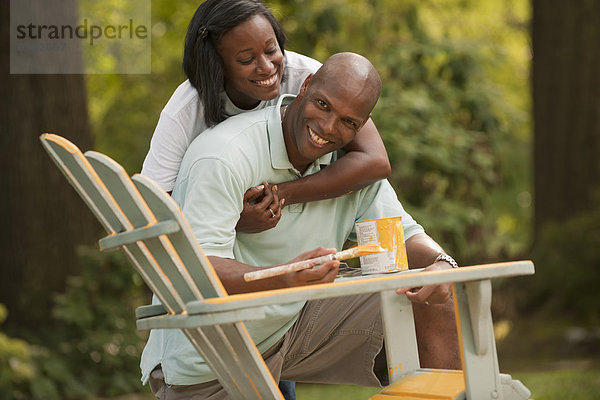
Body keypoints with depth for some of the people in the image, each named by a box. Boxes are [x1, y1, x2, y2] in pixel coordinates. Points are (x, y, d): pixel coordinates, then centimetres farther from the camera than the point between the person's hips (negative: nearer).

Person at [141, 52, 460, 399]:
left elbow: (402, 231, 1)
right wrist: (286, 278, -50)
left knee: (437, 306, -5)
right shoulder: (224, 158, -24)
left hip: (296, 322, 6)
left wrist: (440, 264, -24)